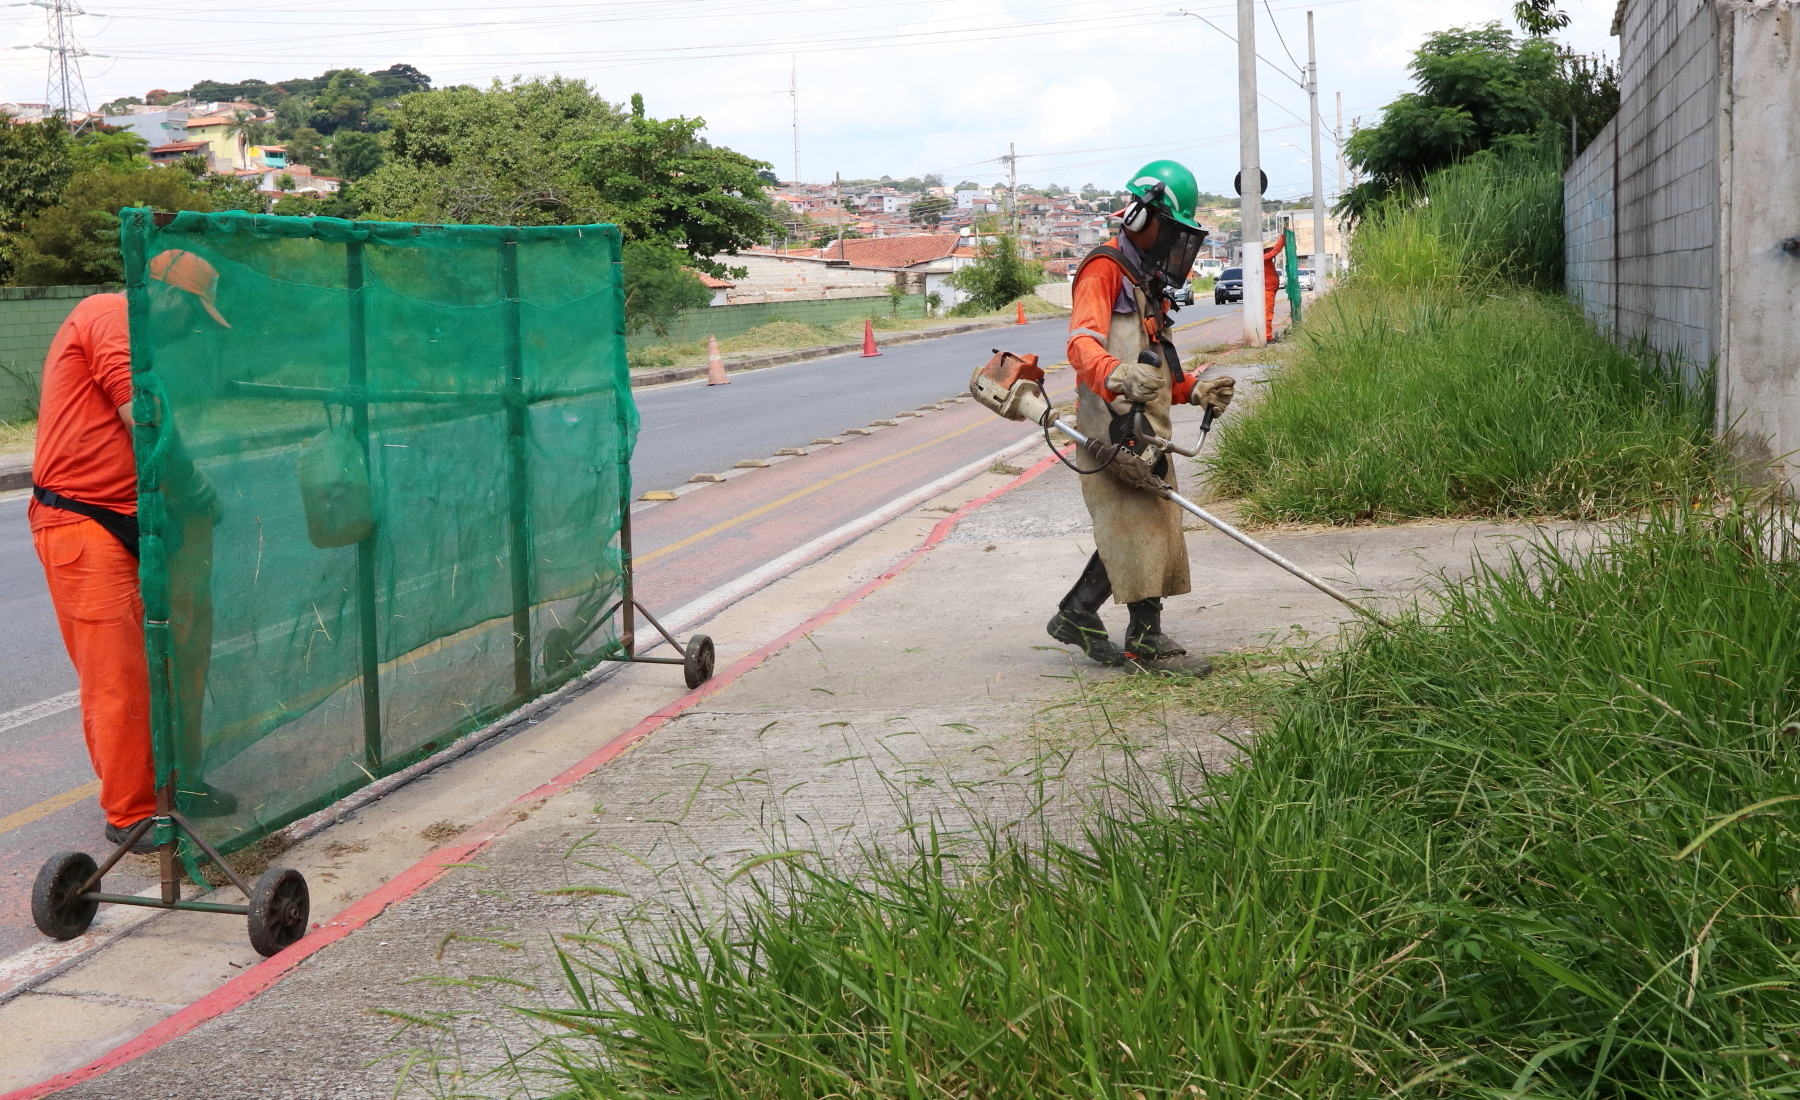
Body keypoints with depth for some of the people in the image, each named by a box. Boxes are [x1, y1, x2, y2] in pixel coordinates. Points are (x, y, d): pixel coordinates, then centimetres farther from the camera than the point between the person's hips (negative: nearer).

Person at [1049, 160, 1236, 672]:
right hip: (1111, 424, -10)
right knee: (1136, 525, -10)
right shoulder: (1104, 269, -6)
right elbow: (1082, 343, -22)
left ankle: (1076, 615, 20)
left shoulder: (1148, 285, 25)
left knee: (1149, 526, 10)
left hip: (1146, 429, 10)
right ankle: (1146, 638, -5)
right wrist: (1119, 377, -42)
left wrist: (1193, 390, 12)